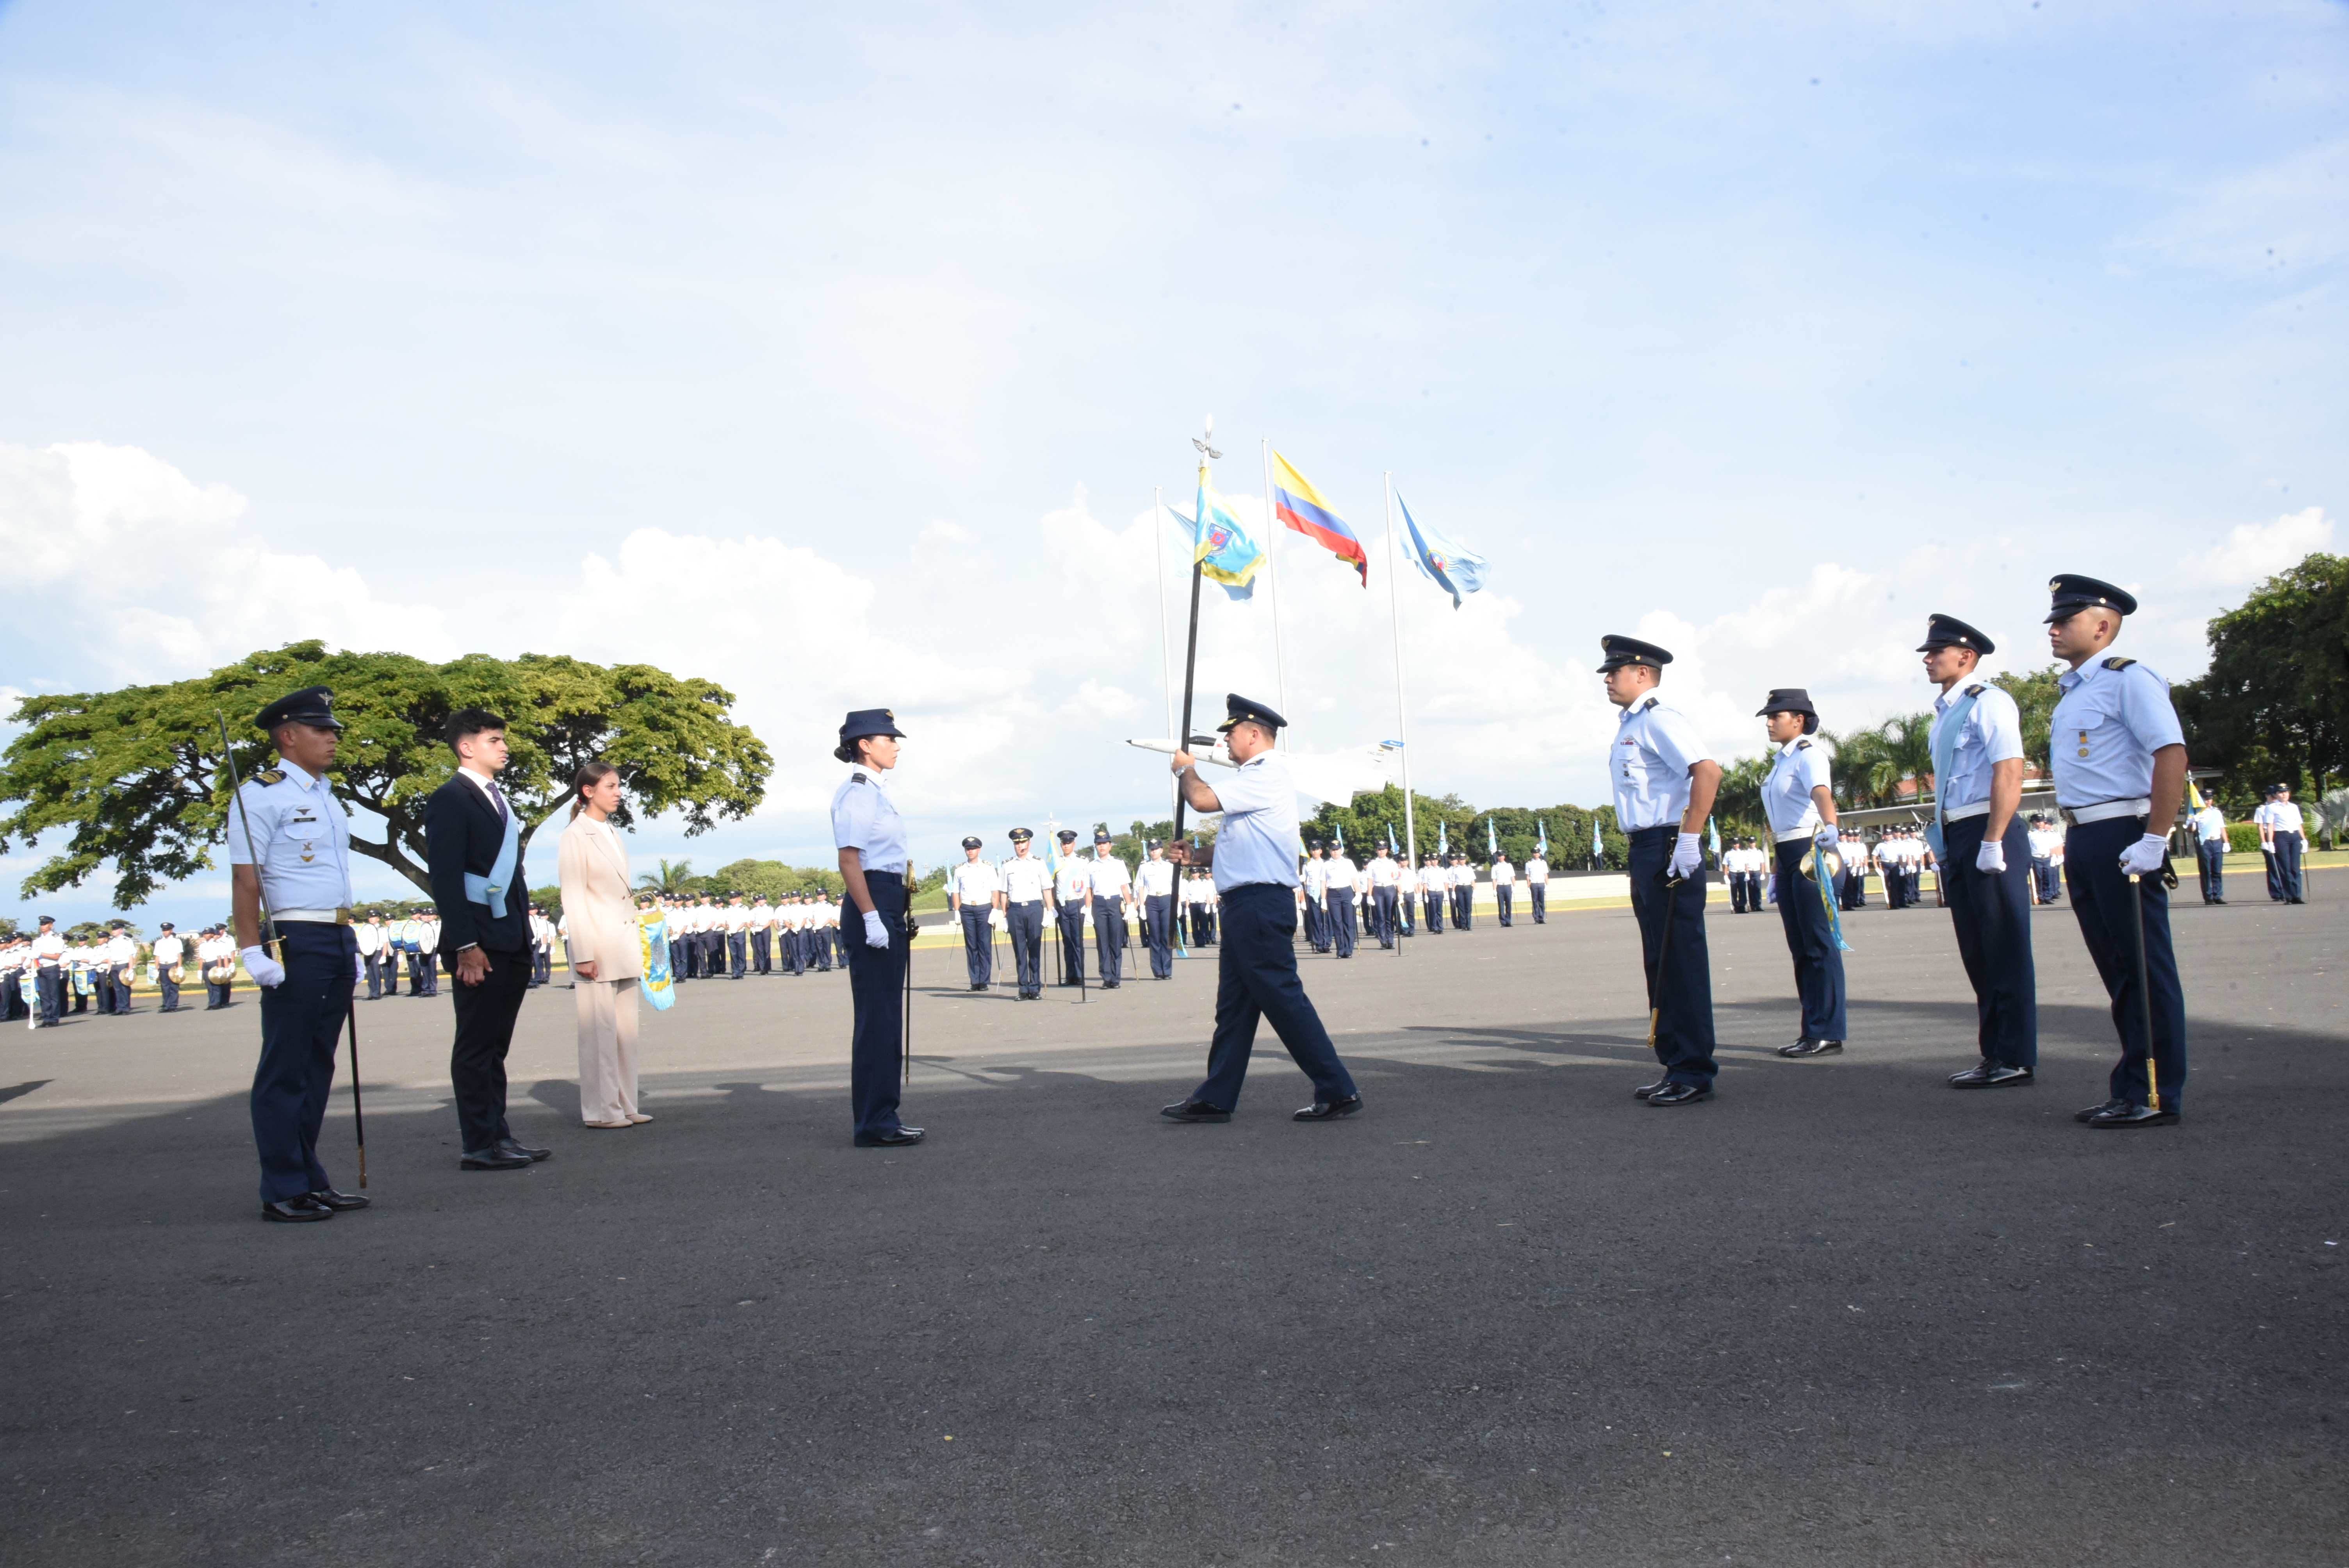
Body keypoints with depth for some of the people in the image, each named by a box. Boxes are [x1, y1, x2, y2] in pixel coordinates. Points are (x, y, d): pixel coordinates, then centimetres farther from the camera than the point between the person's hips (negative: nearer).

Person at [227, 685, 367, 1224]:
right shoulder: (263, 794, -7)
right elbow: (245, 879, -13)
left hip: (337, 942, 8)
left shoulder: (327, 798, 19)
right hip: (295, 943, -8)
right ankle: (283, 1192, 4)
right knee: (286, 1071, -2)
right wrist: (252, 950, -20)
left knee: (318, 1068, 12)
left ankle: (310, 1180, 20)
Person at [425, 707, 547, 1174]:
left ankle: (498, 1136, 19)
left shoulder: (497, 799, 19)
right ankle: (478, 1146, 3)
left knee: (495, 1046, 13)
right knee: (476, 1047, -2)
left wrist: (524, 935, 16)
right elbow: (445, 877, -14)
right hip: (480, 945, -9)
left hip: (512, 943, 9)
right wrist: (466, 945, -19)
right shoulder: (450, 799, -7)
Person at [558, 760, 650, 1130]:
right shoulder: (576, 837, -8)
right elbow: (573, 900, -12)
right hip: (597, 946, -8)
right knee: (600, 1029, -3)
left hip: (624, 946, 8)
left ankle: (625, 1105, 15)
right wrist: (584, 954, -17)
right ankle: (601, 1110, 4)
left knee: (626, 1028, 9)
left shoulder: (613, 834, 16)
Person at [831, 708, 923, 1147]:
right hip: (872, 905, -10)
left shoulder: (875, 793, 18)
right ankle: (875, 1124, -1)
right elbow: (850, 861, -19)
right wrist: (871, 917, -24)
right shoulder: (855, 794, -12)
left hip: (889, 907, 10)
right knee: (876, 1016, -7)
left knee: (888, 1015, 13)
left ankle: (883, 1118, 20)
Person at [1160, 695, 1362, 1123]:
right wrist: (1196, 851, 16)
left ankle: (1339, 1091, -5)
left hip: (1261, 904, -11)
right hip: (1246, 905, 11)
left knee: (1283, 998, -10)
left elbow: (1202, 799, -18)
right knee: (1234, 1004, 12)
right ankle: (1215, 1098, 17)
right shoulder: (1255, 777, 22)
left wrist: (1186, 770, 2)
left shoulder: (1267, 774, -11)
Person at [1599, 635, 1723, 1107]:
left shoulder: (1658, 719, -12)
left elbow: (1708, 771, -25)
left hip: (1669, 852, -11)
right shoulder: (1630, 726, 18)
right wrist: (1638, 851, 17)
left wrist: (1688, 841, -26)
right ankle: (1675, 1064, 22)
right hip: (1644, 852, 11)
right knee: (1660, 963, 14)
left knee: (1681, 961, -5)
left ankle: (1694, 1073, 1)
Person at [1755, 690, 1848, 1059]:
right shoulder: (1781, 760, 16)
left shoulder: (1809, 754, -11)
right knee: (1799, 945, 11)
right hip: (1786, 854, 9)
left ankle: (1827, 1033, -4)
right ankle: (1812, 1028, 17)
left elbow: (1821, 791, -31)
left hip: (1812, 851, -9)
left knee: (1819, 943, -7)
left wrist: (1830, 826, -50)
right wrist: (1778, 866, 23)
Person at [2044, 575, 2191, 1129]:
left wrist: (2155, 840, -23)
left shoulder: (2127, 680, -9)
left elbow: (2172, 755, -19)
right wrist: (2077, 843, 14)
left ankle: (2157, 1097, 4)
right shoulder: (2072, 692, 18)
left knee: (2145, 969, -3)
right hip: (2083, 843, 9)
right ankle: (2132, 1087, 22)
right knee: (2117, 971, 14)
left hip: (2122, 838, -9)